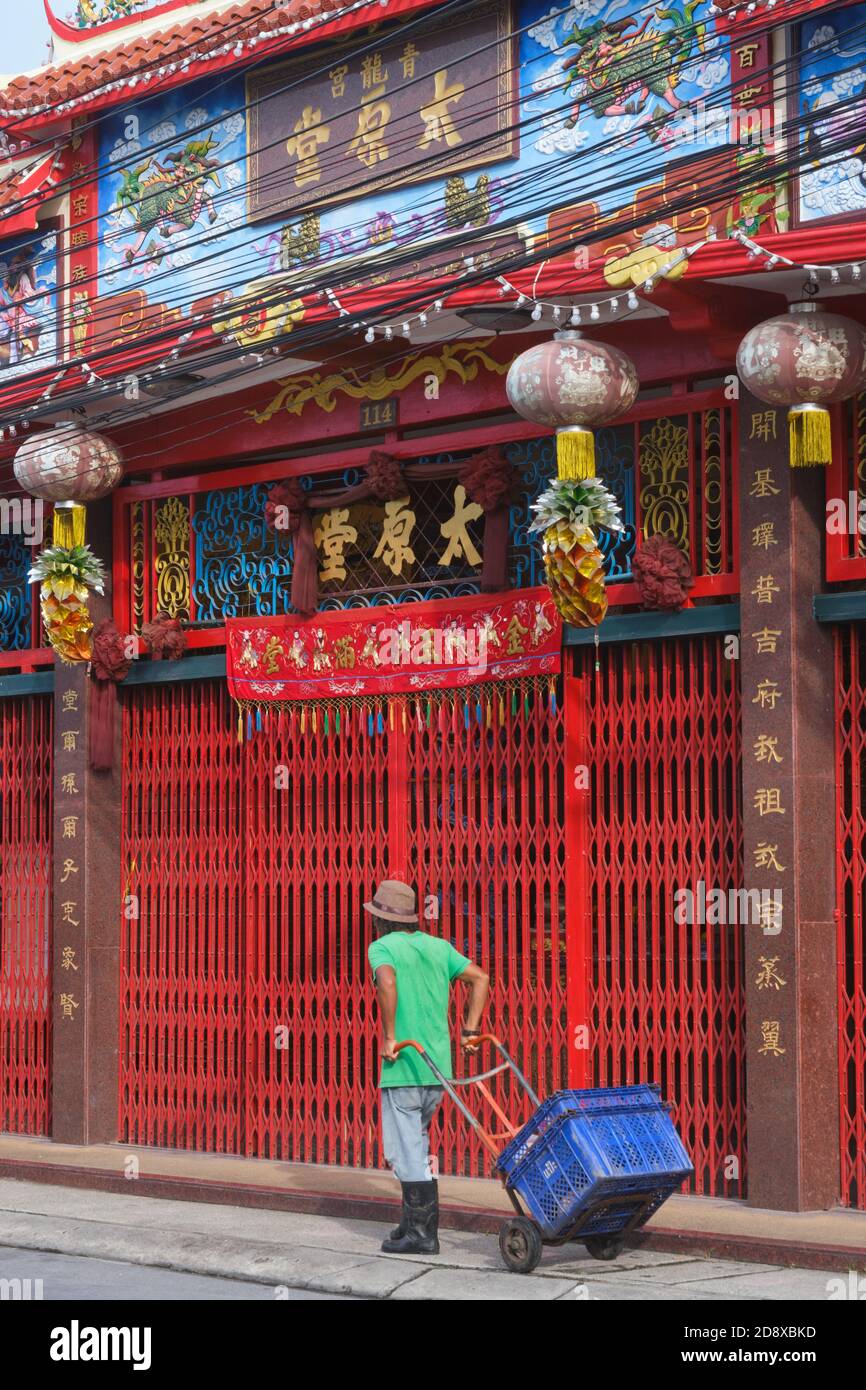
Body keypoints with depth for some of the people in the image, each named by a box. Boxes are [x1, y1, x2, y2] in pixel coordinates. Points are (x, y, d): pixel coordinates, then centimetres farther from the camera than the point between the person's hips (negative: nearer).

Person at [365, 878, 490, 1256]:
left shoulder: (382, 947, -5)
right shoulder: (438, 947, 14)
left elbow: (387, 983, -25)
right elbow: (480, 979, 10)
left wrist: (388, 1037, -19)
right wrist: (469, 1031, 10)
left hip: (403, 1066, -7)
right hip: (438, 1065, 7)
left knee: (406, 1152, -1)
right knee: (415, 1146, 20)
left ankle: (423, 1233, -1)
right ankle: (414, 1221, 21)